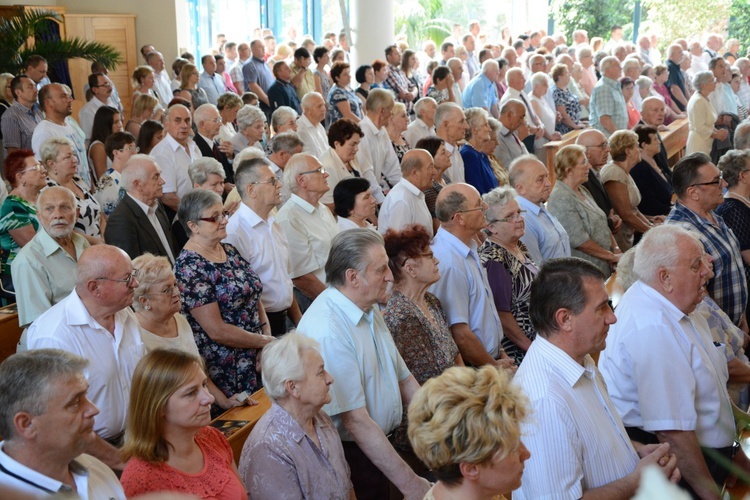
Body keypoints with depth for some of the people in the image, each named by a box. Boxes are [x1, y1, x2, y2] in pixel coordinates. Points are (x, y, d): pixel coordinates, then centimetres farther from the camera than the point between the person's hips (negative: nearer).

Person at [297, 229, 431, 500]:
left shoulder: (368, 309, 4)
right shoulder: (327, 331, -27)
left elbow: (403, 378, 9)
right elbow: (356, 420, -28)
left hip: (381, 443, 8)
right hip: (350, 456, -8)